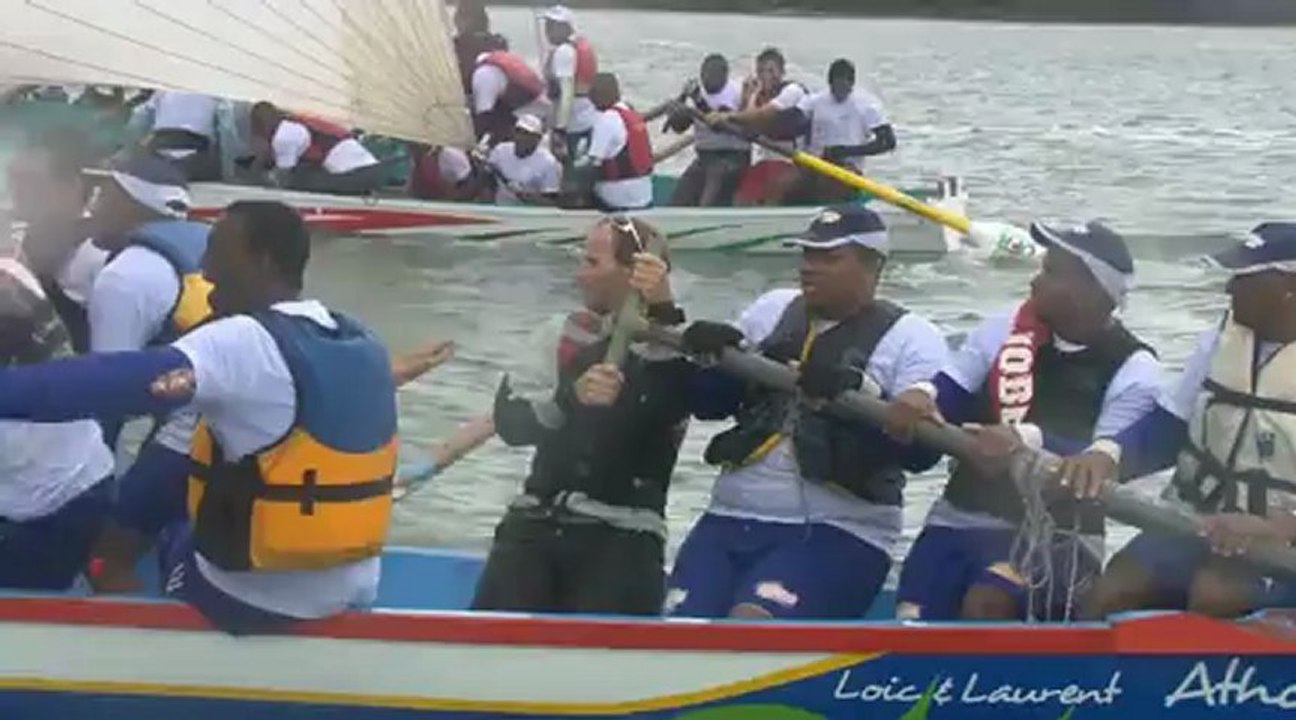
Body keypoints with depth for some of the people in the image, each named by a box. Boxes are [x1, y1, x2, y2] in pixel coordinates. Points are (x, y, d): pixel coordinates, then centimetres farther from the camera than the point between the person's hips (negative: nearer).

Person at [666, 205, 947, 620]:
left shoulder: (911, 338, 0)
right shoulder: (773, 310, 15)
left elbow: (921, 449, -13)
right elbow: (706, 403, 14)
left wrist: (858, 390, -26)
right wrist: (710, 355, -6)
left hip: (837, 533, -5)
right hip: (731, 519, 5)